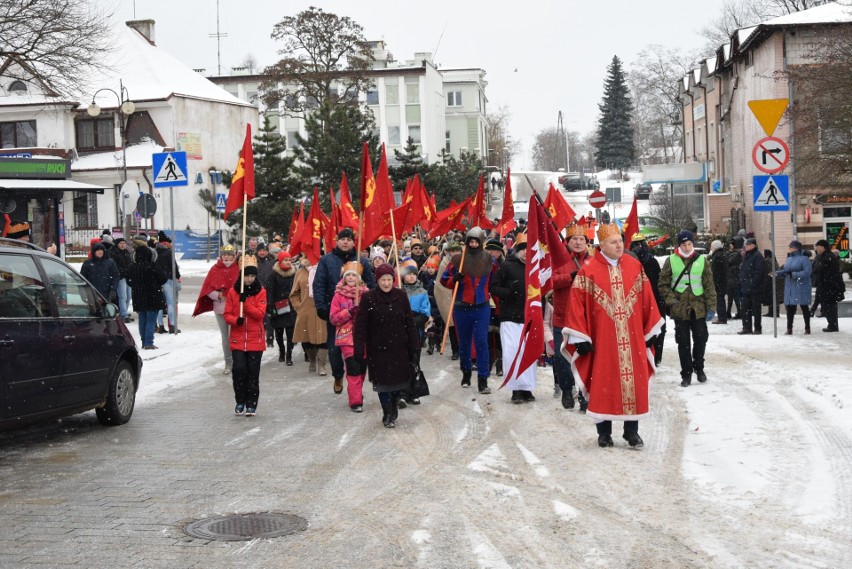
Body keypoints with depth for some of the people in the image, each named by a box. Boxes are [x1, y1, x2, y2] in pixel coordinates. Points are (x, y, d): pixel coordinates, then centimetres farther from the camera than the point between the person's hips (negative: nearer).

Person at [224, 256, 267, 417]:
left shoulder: (261, 292, 1)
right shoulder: (233, 291, 4)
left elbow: (260, 314, -9)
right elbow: (227, 314, 4)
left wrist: (245, 302, -18)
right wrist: (236, 320, -17)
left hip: (256, 339, 0)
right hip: (238, 338, 0)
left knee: (253, 372, 1)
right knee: (239, 369, -9)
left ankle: (251, 404, 12)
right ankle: (240, 401, 11)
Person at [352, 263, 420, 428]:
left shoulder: (401, 296, -2)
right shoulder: (368, 298, -9)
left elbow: (409, 322, 2)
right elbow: (360, 326, -10)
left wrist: (413, 347, 2)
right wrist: (358, 351, -15)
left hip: (398, 347, 2)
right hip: (378, 348, -2)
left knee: (398, 379, 7)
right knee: (383, 381, 1)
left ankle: (393, 412, 27)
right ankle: (387, 415, 14)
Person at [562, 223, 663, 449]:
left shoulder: (635, 266, 5)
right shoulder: (588, 270, -6)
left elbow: (647, 299, 9)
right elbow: (577, 303, -6)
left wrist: (651, 331, 9)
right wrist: (581, 337, -9)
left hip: (633, 339, 3)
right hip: (602, 340, -3)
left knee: (634, 382, 4)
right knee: (603, 383, 3)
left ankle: (632, 431, 15)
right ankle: (604, 432, 15)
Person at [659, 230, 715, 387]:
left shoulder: (701, 260, 3)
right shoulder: (671, 260, 0)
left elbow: (709, 284, 3)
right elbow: (663, 283, 2)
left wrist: (711, 304, -2)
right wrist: (671, 300, -10)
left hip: (698, 307, 1)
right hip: (680, 308, -1)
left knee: (700, 339, 6)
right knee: (683, 342, 3)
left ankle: (699, 367, 27)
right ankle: (686, 373, 11)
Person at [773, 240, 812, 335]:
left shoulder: (804, 259, -10)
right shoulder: (789, 259, 14)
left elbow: (807, 272, -19)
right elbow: (785, 271, 18)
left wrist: (793, 274, -23)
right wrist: (777, 273, -1)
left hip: (801, 287, -7)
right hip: (789, 287, 7)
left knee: (804, 307, 3)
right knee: (789, 307, 6)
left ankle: (807, 328, 12)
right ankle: (789, 328, 12)